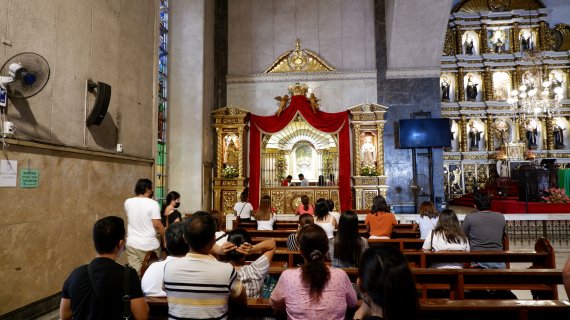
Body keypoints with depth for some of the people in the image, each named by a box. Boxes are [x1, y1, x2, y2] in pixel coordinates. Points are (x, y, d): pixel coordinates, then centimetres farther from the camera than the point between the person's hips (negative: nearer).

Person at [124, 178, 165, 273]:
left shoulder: (128, 202, 2)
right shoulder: (153, 203, -14)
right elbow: (157, 224, -16)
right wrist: (165, 236, -2)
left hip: (132, 244, 4)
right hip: (149, 245, -4)